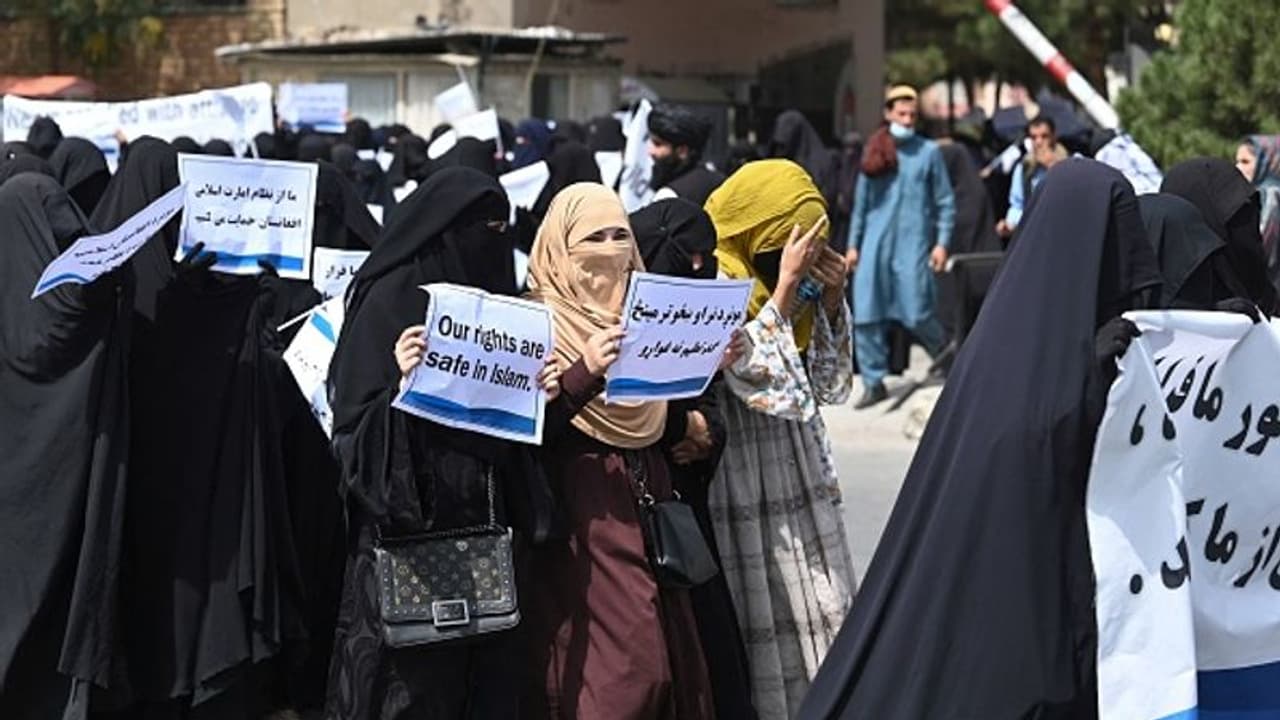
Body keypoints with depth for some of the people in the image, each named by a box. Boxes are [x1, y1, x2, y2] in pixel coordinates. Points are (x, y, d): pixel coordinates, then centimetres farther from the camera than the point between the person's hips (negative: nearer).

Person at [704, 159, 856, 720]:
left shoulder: (779, 287, 7)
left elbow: (829, 384, 9)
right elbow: (757, 376, -23)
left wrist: (831, 300, -4)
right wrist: (785, 285, -20)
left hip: (803, 482, 7)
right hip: (746, 492, -7)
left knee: (818, 628, 8)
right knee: (766, 628, -1)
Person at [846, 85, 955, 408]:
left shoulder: (928, 151, 3)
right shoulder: (874, 151, 11)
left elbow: (945, 202, 5)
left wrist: (942, 242, -4)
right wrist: (853, 244, 15)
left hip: (913, 243, -3)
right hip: (875, 244, 3)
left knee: (917, 314, -7)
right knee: (866, 315, -2)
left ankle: (945, 353, 24)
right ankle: (874, 383, 8)